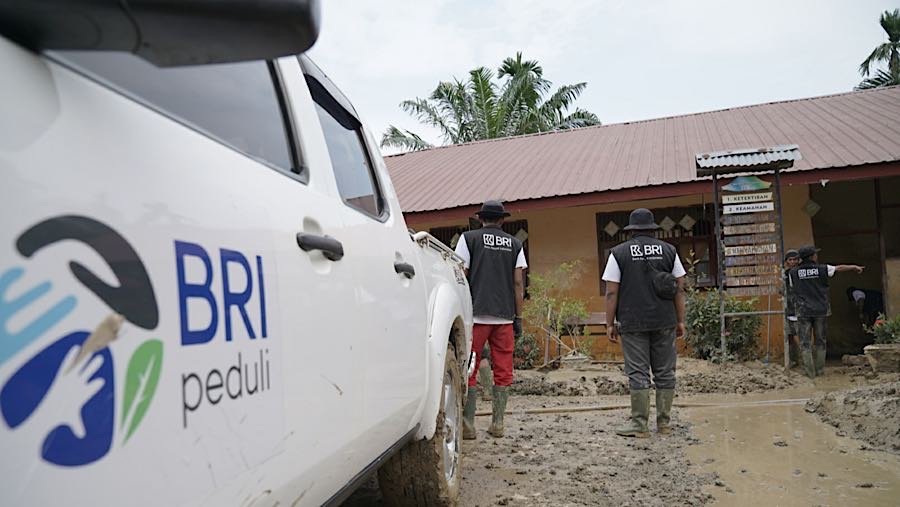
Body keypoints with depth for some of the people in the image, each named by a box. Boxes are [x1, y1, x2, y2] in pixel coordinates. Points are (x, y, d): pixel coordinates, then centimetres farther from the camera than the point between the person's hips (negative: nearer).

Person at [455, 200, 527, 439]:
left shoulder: (469, 238, 5)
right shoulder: (515, 244, 12)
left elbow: (461, 276, -1)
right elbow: (518, 283, 8)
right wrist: (518, 318, 11)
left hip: (476, 314, -2)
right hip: (505, 316, 3)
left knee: (469, 370, 2)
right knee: (503, 371, 8)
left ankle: (467, 424, 1)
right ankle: (497, 424, 11)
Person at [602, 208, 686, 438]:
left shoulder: (619, 253, 0)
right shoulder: (668, 250, 7)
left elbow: (611, 292, -5)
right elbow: (679, 289, 6)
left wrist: (610, 323, 0)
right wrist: (680, 321, 11)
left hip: (632, 323, -2)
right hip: (664, 322, 2)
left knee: (638, 373, 0)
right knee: (665, 372, 9)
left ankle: (639, 424, 2)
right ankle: (664, 423, 14)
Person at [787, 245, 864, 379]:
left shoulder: (793, 272, -3)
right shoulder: (822, 269, -1)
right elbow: (840, 268, 15)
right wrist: (854, 267, 33)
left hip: (803, 311, -1)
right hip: (821, 310, 1)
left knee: (805, 343, 1)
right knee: (820, 341, 12)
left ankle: (809, 372, -1)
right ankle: (820, 370, 16)